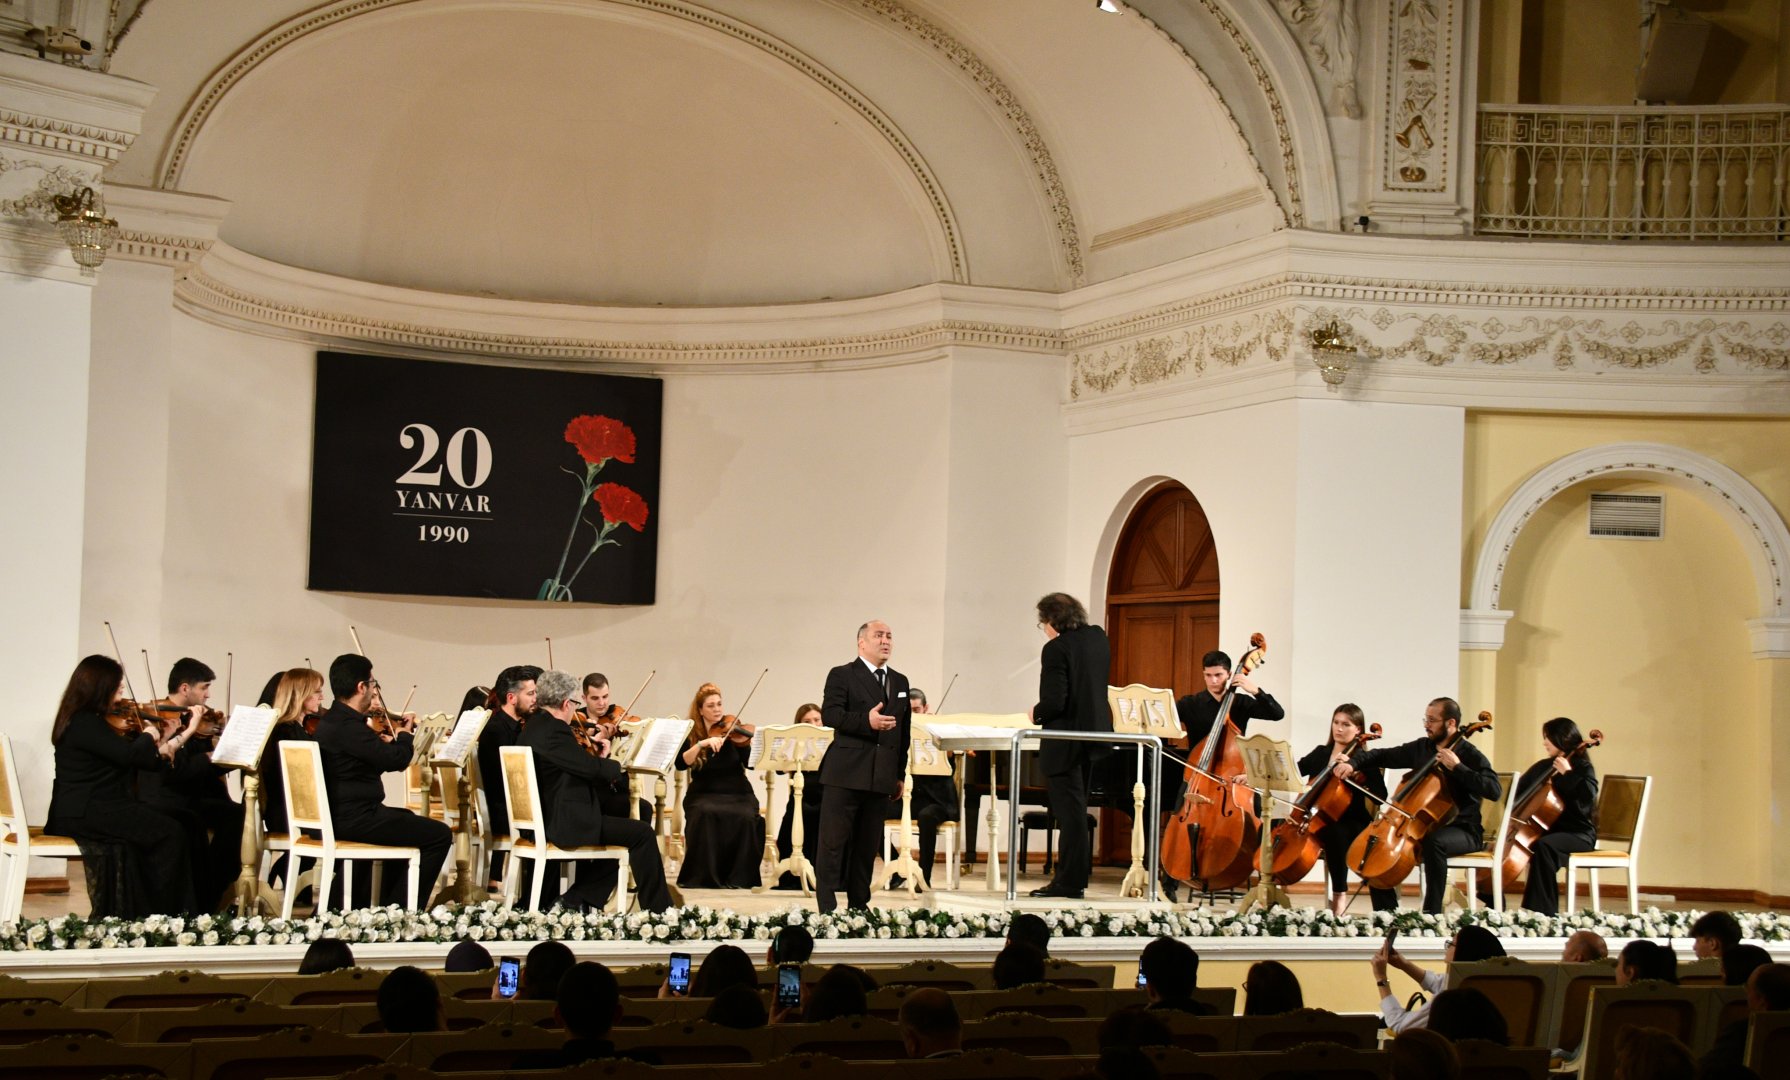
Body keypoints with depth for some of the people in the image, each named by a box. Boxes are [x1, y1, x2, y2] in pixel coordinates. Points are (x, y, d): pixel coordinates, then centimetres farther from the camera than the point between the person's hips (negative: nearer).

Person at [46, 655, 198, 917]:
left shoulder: (85, 720, 16)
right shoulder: (85, 724, -16)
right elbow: (129, 754, -27)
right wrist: (148, 736, -5)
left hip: (82, 810, 10)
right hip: (84, 813, -10)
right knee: (170, 832, -13)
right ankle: (164, 911, -5)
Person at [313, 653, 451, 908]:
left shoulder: (331, 721, 10)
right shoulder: (349, 726, -24)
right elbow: (397, 759, -23)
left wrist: (392, 737, 10)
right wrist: (405, 734, -4)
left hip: (339, 813, 11)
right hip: (354, 819, -11)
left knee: (408, 820, 33)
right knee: (440, 835, -8)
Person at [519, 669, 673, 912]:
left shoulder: (533, 727, 13)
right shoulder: (554, 730, -19)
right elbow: (590, 768, -22)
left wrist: (602, 764, 7)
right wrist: (615, 766, -2)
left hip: (544, 819, 11)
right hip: (564, 824, -11)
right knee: (642, 833, -7)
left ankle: (575, 900, 17)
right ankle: (658, 911, 1)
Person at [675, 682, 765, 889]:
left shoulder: (733, 731, 6)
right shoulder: (690, 734, 6)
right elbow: (681, 764, -10)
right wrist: (702, 743, -23)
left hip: (737, 793, 1)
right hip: (704, 794, -1)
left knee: (746, 817, -32)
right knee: (705, 814, -35)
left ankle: (740, 877, -18)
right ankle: (703, 877, -25)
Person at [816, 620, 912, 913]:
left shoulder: (900, 682, 18)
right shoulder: (842, 676, 0)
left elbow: (904, 731, 18)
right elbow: (829, 715, -14)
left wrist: (900, 774, 14)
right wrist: (866, 721, -27)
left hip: (881, 777, 5)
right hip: (846, 773, -5)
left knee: (868, 844, 8)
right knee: (834, 841, -5)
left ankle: (858, 904, 16)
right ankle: (826, 906, -2)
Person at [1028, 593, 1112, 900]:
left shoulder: (1057, 648, -19)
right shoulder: (1098, 638, 5)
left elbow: (1054, 702, -24)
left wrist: (1036, 714, -4)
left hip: (1065, 742, -8)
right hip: (1094, 734, 8)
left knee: (1070, 812, -2)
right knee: (1076, 810, 19)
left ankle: (1069, 882, 3)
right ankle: (1076, 875, 26)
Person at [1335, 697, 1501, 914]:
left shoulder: (1470, 755, -10)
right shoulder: (1421, 747, 9)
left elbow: (1494, 790, -24)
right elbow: (1383, 756, 14)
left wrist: (1457, 767, -26)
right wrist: (1353, 763, -4)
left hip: (1463, 830, -7)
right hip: (1423, 825, 7)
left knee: (1434, 841, -38)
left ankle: (1432, 912, -32)